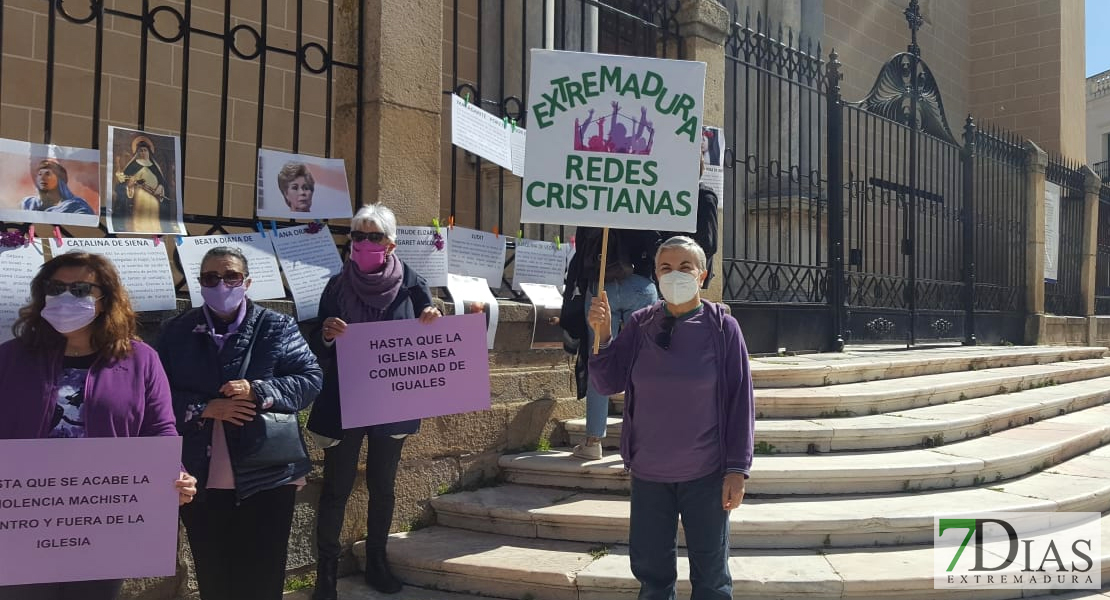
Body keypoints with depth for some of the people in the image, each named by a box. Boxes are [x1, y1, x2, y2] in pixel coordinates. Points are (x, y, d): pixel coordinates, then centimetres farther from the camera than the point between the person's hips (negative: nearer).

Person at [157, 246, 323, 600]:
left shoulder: (277, 328, 1)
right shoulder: (177, 332, 5)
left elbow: (311, 378, -5)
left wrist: (257, 391, -18)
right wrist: (205, 409, -16)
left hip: (266, 478, -1)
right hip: (200, 482, 2)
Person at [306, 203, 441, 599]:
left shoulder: (412, 286, -3)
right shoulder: (337, 286, -2)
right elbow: (316, 348, -2)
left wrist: (431, 325, -20)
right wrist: (327, 334, -24)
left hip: (391, 405, 1)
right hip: (342, 404, -1)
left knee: (382, 485, 13)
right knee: (336, 488, 2)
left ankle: (376, 563, 29)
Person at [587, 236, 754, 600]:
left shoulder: (722, 327, -8)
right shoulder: (640, 325, -1)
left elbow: (740, 401, -6)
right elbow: (608, 383, 2)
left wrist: (737, 469, -8)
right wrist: (602, 335, -13)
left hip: (706, 473, -2)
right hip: (648, 473, 3)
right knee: (650, 570, 13)